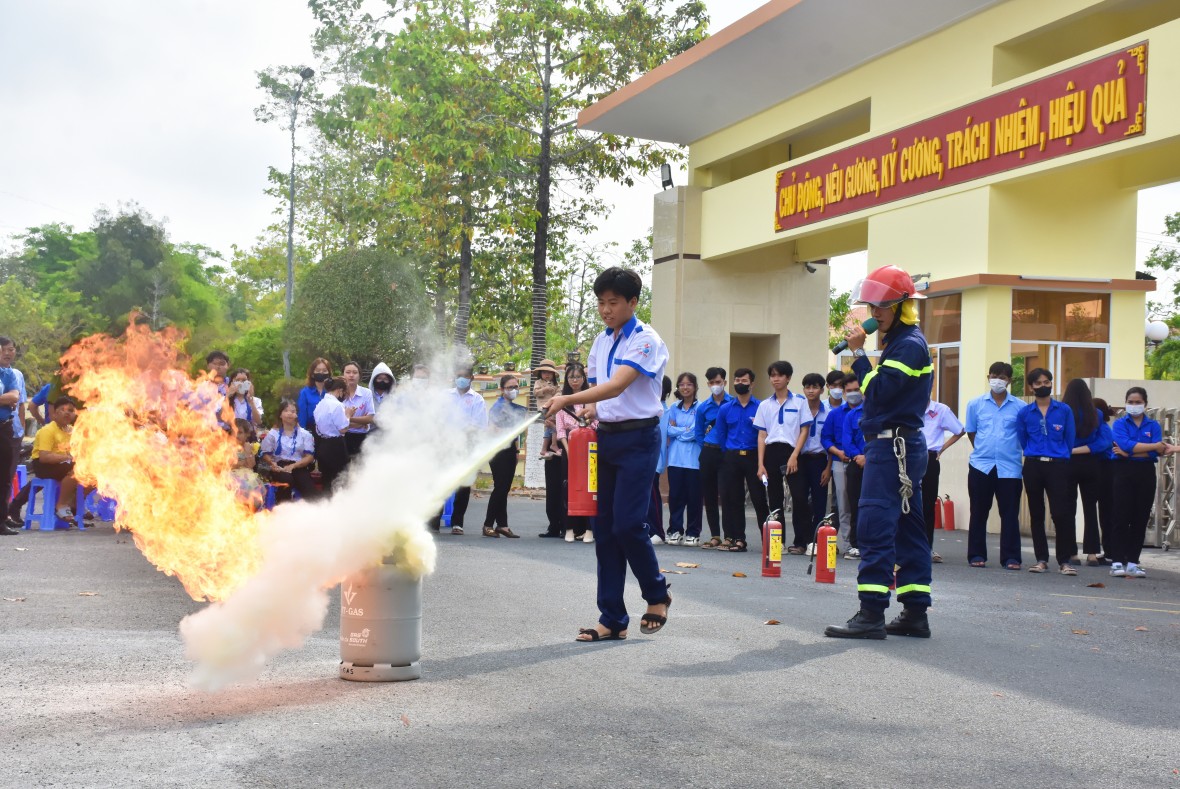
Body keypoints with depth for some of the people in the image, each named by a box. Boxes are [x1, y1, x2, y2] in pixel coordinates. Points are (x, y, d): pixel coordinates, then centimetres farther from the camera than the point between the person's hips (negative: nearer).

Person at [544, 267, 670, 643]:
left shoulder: (646, 341, -11)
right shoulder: (601, 341, 13)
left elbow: (616, 386, -24)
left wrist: (568, 400, -34)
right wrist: (588, 415, 1)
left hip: (637, 439, -7)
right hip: (605, 437, 7)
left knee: (627, 523, -12)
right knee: (604, 527, 4)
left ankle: (657, 595, 14)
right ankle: (612, 620, 8)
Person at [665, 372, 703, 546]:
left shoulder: (700, 408, -1)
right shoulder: (674, 408, 12)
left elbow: (696, 432, -9)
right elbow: (669, 430, 3)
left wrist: (677, 430, -1)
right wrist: (686, 430, -6)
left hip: (693, 459, -3)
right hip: (675, 458, 3)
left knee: (694, 497, 0)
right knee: (675, 495, 2)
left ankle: (693, 533, 7)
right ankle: (675, 531, 10)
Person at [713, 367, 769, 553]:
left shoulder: (761, 407, 0)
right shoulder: (725, 409, 10)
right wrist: (729, 454, 12)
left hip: (753, 456, -3)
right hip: (731, 458, 3)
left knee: (759, 498, -6)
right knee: (732, 499, 4)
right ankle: (737, 539, 9)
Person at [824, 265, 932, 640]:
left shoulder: (909, 345, -12)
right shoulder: (900, 342, 19)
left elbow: (878, 392, -19)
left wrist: (859, 353, -13)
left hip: (894, 446, -11)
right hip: (899, 445, 11)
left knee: (875, 526, -13)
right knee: (907, 528, 10)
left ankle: (872, 613, -16)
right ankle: (915, 613, 14)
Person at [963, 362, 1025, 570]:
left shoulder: (1020, 407, 2)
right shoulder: (976, 404, 6)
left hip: (1009, 468, -1)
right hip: (980, 466, 1)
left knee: (1010, 514, 0)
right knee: (978, 513, 7)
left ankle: (1011, 557, 4)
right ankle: (976, 555, 14)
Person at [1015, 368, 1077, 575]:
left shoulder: (1064, 410, 4)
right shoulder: (1024, 413, 7)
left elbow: (1070, 440, 9)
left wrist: (1063, 460, 11)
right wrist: (1034, 455, 13)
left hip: (1058, 466, -2)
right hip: (1033, 466, 2)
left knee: (1061, 513, -10)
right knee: (1036, 514, 7)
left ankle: (1065, 560, -3)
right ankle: (1041, 559, 14)